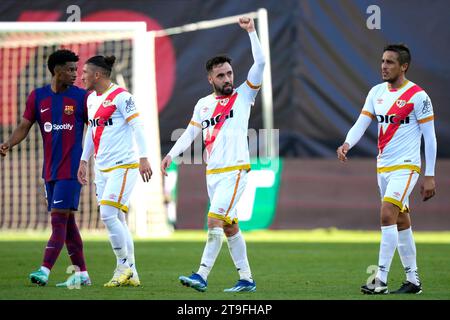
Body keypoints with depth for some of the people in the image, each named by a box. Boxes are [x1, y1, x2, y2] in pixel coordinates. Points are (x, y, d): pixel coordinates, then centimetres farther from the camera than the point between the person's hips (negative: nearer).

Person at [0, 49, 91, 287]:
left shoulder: (81, 97, 0)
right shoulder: (37, 97, 7)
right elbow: (24, 127, 5)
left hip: (71, 169, -4)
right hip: (50, 170, 4)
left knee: (59, 218, -12)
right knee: (66, 221, 8)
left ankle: (45, 270, -19)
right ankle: (82, 274, 14)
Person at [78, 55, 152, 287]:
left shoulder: (120, 96, -11)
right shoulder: (91, 99, 14)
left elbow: (137, 126, -15)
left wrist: (144, 158, -21)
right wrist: (83, 161, 25)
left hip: (123, 166, -8)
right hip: (102, 168, 8)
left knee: (108, 214, -16)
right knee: (116, 220, 6)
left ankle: (123, 265, -4)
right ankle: (131, 274, 10)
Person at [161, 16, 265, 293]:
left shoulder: (243, 96, 0)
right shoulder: (203, 104, 13)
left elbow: (260, 63, -10)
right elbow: (190, 134, 13)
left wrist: (251, 31, -14)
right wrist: (171, 155, -1)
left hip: (235, 171, -6)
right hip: (212, 173, 6)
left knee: (215, 220, -16)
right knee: (230, 226, 9)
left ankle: (202, 276, -18)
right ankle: (246, 279, 15)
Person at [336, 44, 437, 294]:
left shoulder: (418, 96, -10)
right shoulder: (377, 92, 8)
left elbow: (430, 137, -7)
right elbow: (361, 124, 4)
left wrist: (430, 176, -9)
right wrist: (347, 144, -18)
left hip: (406, 166, -7)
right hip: (383, 167, 7)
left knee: (387, 214, -19)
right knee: (401, 222, 11)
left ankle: (381, 280, -21)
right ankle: (413, 280, 19)